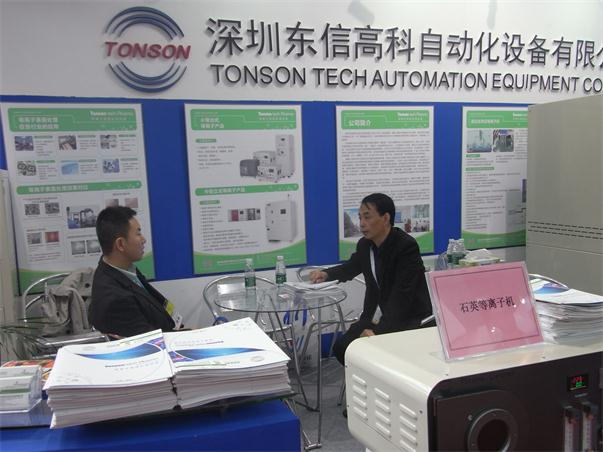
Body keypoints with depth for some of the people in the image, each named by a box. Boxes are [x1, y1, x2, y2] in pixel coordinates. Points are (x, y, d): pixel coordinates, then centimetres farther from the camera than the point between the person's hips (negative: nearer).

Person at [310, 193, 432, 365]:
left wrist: (379, 331, -33)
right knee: (342, 347, -5)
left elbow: (401, 297, -27)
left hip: (412, 319, -7)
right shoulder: (365, 244, 1)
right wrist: (326, 274, 0)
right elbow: (350, 268, 21)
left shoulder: (407, 246, -21)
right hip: (386, 315, 7)